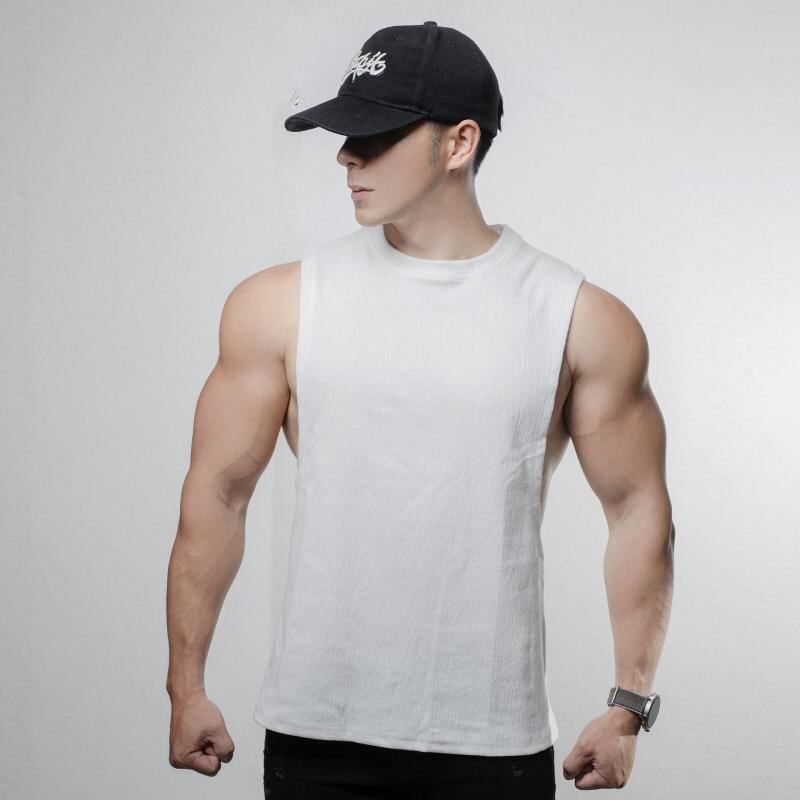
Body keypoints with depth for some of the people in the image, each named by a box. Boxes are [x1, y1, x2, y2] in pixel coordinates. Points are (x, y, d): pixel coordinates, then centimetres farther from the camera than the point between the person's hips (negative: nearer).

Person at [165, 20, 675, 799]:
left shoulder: (583, 320, -2)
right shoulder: (278, 305, 0)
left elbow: (638, 508, 4)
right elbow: (217, 493, 4)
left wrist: (630, 704, 2)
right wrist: (186, 688, 3)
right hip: (316, 734, 1)